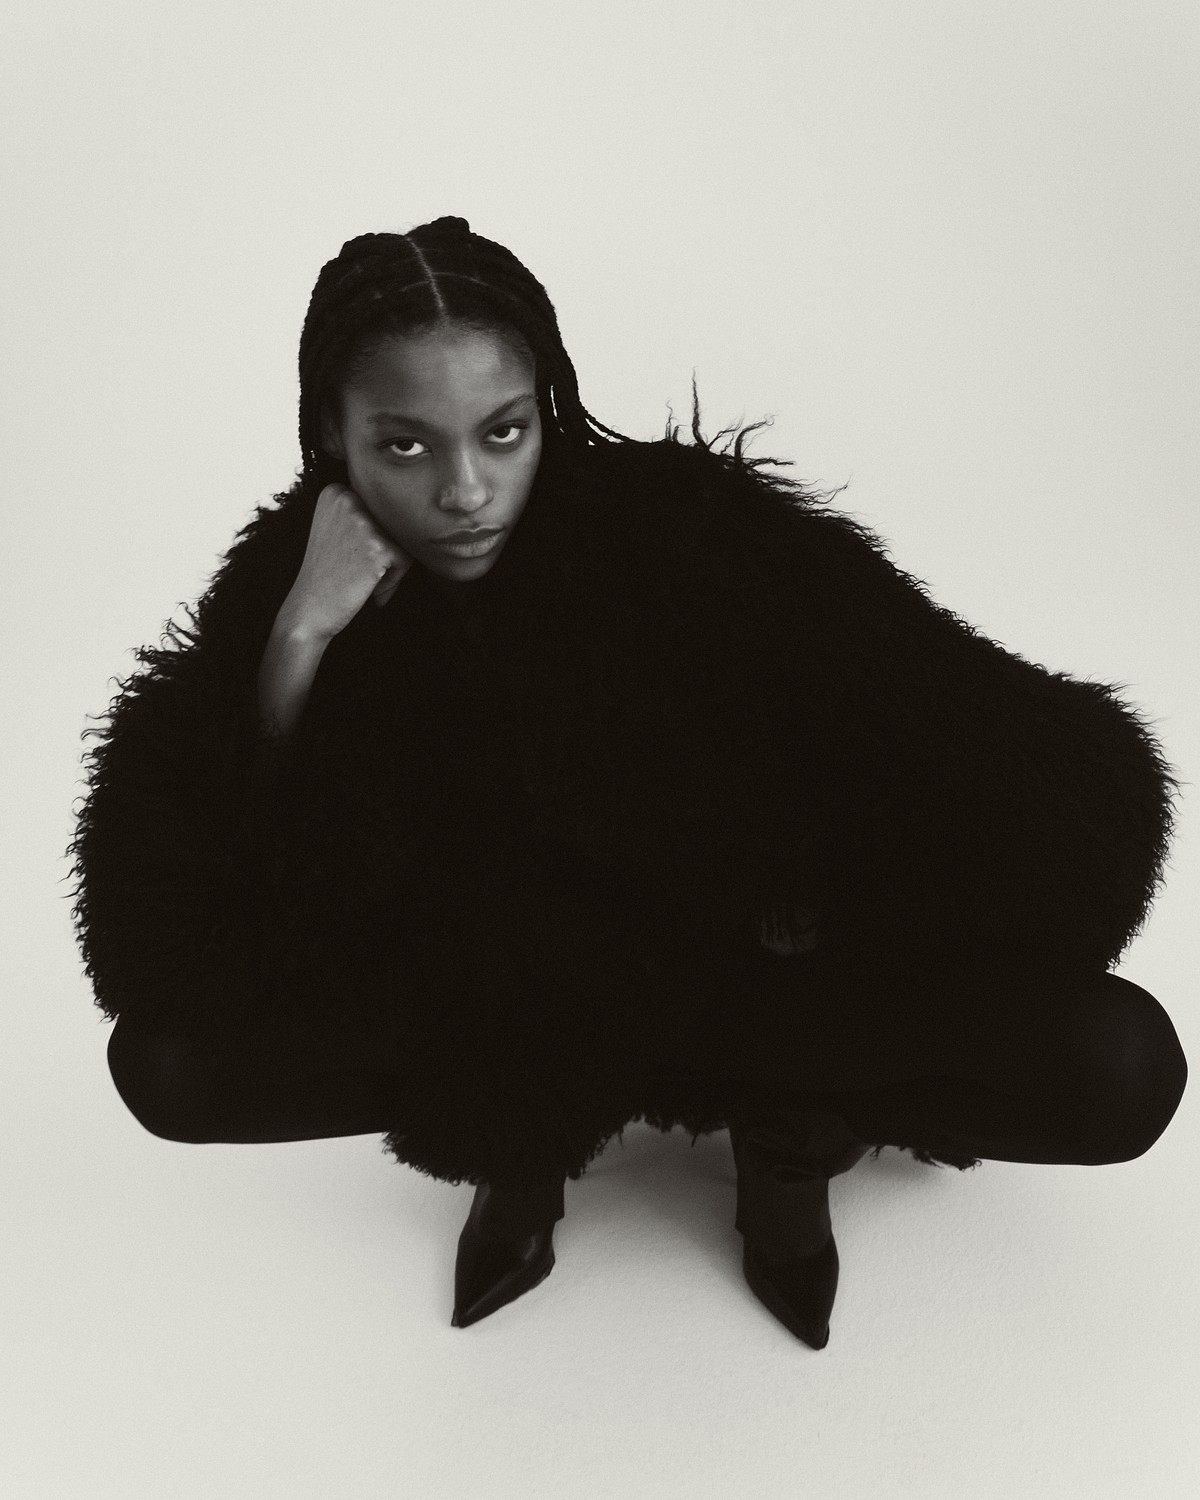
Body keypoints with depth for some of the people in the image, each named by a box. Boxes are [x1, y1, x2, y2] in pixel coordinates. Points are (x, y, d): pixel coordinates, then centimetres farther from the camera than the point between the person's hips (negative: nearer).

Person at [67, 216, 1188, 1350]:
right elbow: (164, 928, -24)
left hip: (736, 971, -1)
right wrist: (298, 635, -31)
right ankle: (523, 1128, 2)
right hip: (468, 1003, 2)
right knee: (166, 1060, -19)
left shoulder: (682, 526, -25)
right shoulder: (294, 570, -15)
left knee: (1121, 1065, -23)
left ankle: (782, 1120, 3)